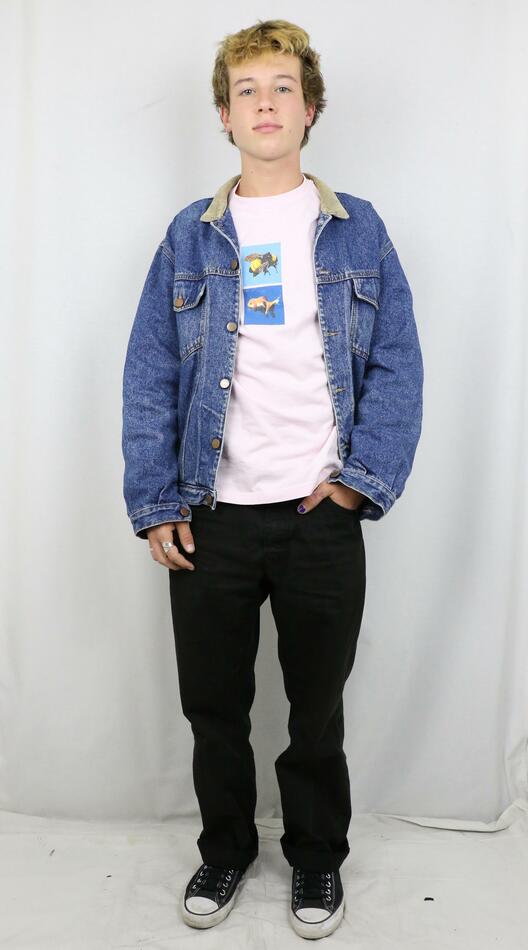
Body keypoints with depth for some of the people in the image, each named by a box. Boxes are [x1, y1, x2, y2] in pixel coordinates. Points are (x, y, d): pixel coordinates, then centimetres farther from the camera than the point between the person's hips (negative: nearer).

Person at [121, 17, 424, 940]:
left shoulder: (357, 231, 4)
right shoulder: (190, 236, 5)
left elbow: (397, 368, 1)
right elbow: (149, 377, 1)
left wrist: (363, 478, -10)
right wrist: (155, 504, -5)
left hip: (321, 516, -1)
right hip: (211, 517, 1)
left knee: (318, 704, 14)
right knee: (213, 702, 14)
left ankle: (317, 855, 38)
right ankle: (225, 847, 39)